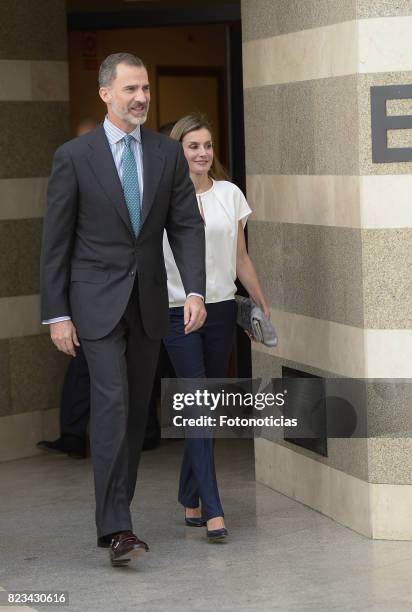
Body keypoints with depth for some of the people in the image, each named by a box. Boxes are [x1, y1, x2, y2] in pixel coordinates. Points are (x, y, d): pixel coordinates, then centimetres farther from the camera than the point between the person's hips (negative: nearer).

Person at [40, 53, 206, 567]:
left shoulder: (168, 154, 4)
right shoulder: (74, 156, -6)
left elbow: (187, 226, 2)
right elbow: (55, 241, -4)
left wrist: (195, 291, -12)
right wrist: (56, 314, -8)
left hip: (148, 302, 4)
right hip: (96, 302, -4)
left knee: (137, 411, 9)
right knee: (111, 404, -14)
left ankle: (116, 514, 21)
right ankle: (116, 528, -13)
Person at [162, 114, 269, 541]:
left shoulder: (230, 194, 8)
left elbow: (241, 259, 14)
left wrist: (262, 304, 15)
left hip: (221, 308, 4)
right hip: (178, 311, -4)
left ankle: (190, 501, 22)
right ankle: (211, 511, -12)